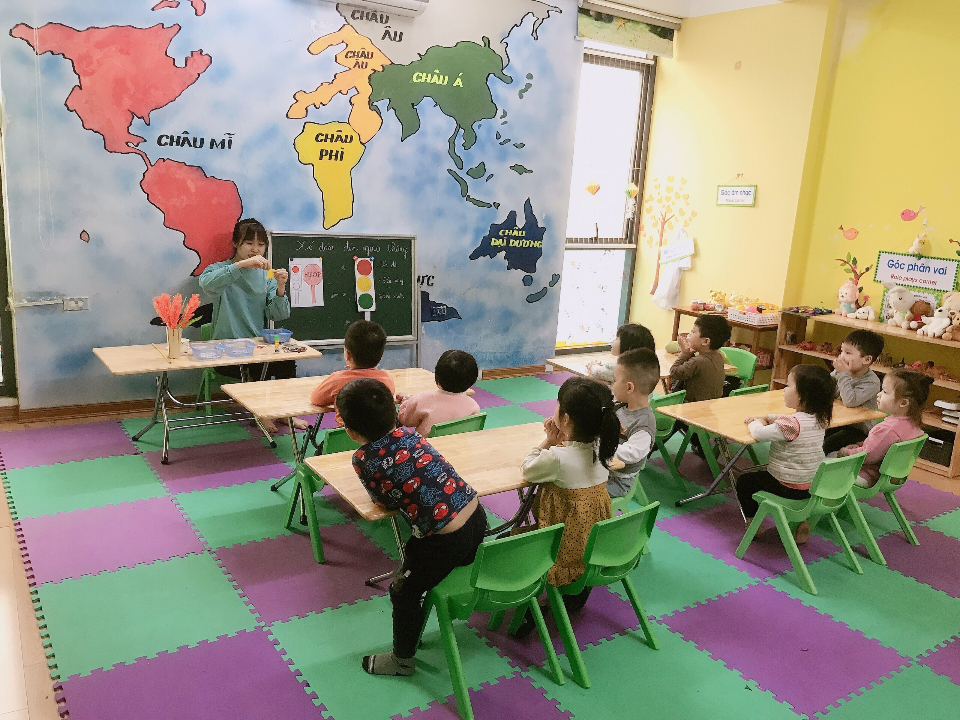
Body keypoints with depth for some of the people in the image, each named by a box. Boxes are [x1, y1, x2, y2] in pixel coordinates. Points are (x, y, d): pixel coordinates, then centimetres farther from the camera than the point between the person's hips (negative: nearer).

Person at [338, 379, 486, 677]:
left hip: (446, 540, -7)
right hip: (478, 515, 7)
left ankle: (402, 660, 37)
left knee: (404, 595, 18)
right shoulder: (411, 434, 5)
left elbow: (386, 502, 2)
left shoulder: (363, 459, -10)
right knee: (413, 552, 34)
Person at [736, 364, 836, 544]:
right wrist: (765, 418, 4)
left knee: (744, 482, 13)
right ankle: (801, 521, 29)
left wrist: (756, 423, -6)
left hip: (788, 487, -8)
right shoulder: (819, 419, -1)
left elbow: (759, 434, -27)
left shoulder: (791, 423, -28)